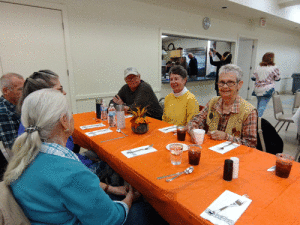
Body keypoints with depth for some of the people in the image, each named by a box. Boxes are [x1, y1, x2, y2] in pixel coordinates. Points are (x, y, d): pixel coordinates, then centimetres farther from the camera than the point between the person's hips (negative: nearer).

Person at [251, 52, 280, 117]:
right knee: (262, 106, -6)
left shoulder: (258, 67, 6)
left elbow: (253, 78, 7)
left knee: (259, 104, 19)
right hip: (267, 90, -4)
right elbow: (277, 78, 3)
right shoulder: (274, 68, -4)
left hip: (257, 89, 5)